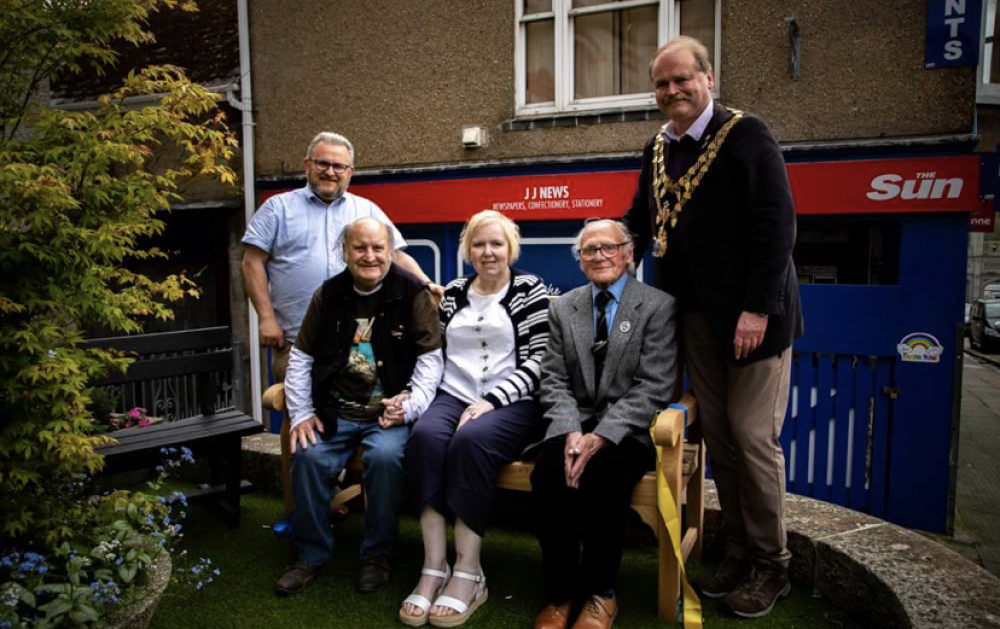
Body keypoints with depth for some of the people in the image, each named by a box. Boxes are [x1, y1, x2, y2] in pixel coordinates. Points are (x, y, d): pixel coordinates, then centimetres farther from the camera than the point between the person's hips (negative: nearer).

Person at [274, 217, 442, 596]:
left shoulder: (412, 293, -3)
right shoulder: (328, 295, 7)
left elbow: (430, 356, -4)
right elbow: (301, 357, 11)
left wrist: (412, 403, -17)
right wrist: (301, 414, 2)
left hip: (389, 411, -3)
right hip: (334, 411, 3)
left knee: (386, 456, -30)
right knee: (308, 456, -22)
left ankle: (378, 554, -5)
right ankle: (312, 554, 3)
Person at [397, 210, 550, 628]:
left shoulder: (529, 289, 3)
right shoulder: (452, 294, 17)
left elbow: (535, 363, -5)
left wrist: (490, 401, -17)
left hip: (511, 404, -3)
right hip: (454, 397, 4)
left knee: (471, 439, -34)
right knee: (425, 435, -29)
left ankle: (468, 573, -23)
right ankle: (434, 568, -24)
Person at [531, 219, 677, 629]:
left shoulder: (658, 307, -1)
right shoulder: (563, 308, 11)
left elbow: (653, 388, -9)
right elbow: (554, 381, 5)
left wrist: (601, 436, -20)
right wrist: (571, 432, -14)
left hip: (629, 430, -3)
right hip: (574, 424, 3)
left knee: (602, 473, -33)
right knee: (547, 472, -27)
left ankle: (600, 594, -10)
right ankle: (560, 593, -8)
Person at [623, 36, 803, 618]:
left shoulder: (746, 134, -8)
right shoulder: (659, 147, 11)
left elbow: (776, 225, -15)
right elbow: (639, 221, 17)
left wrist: (758, 309, -20)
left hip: (750, 315, -6)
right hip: (697, 315, 6)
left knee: (753, 436, -1)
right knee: (718, 438, 10)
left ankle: (771, 566, 17)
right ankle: (738, 554, 24)